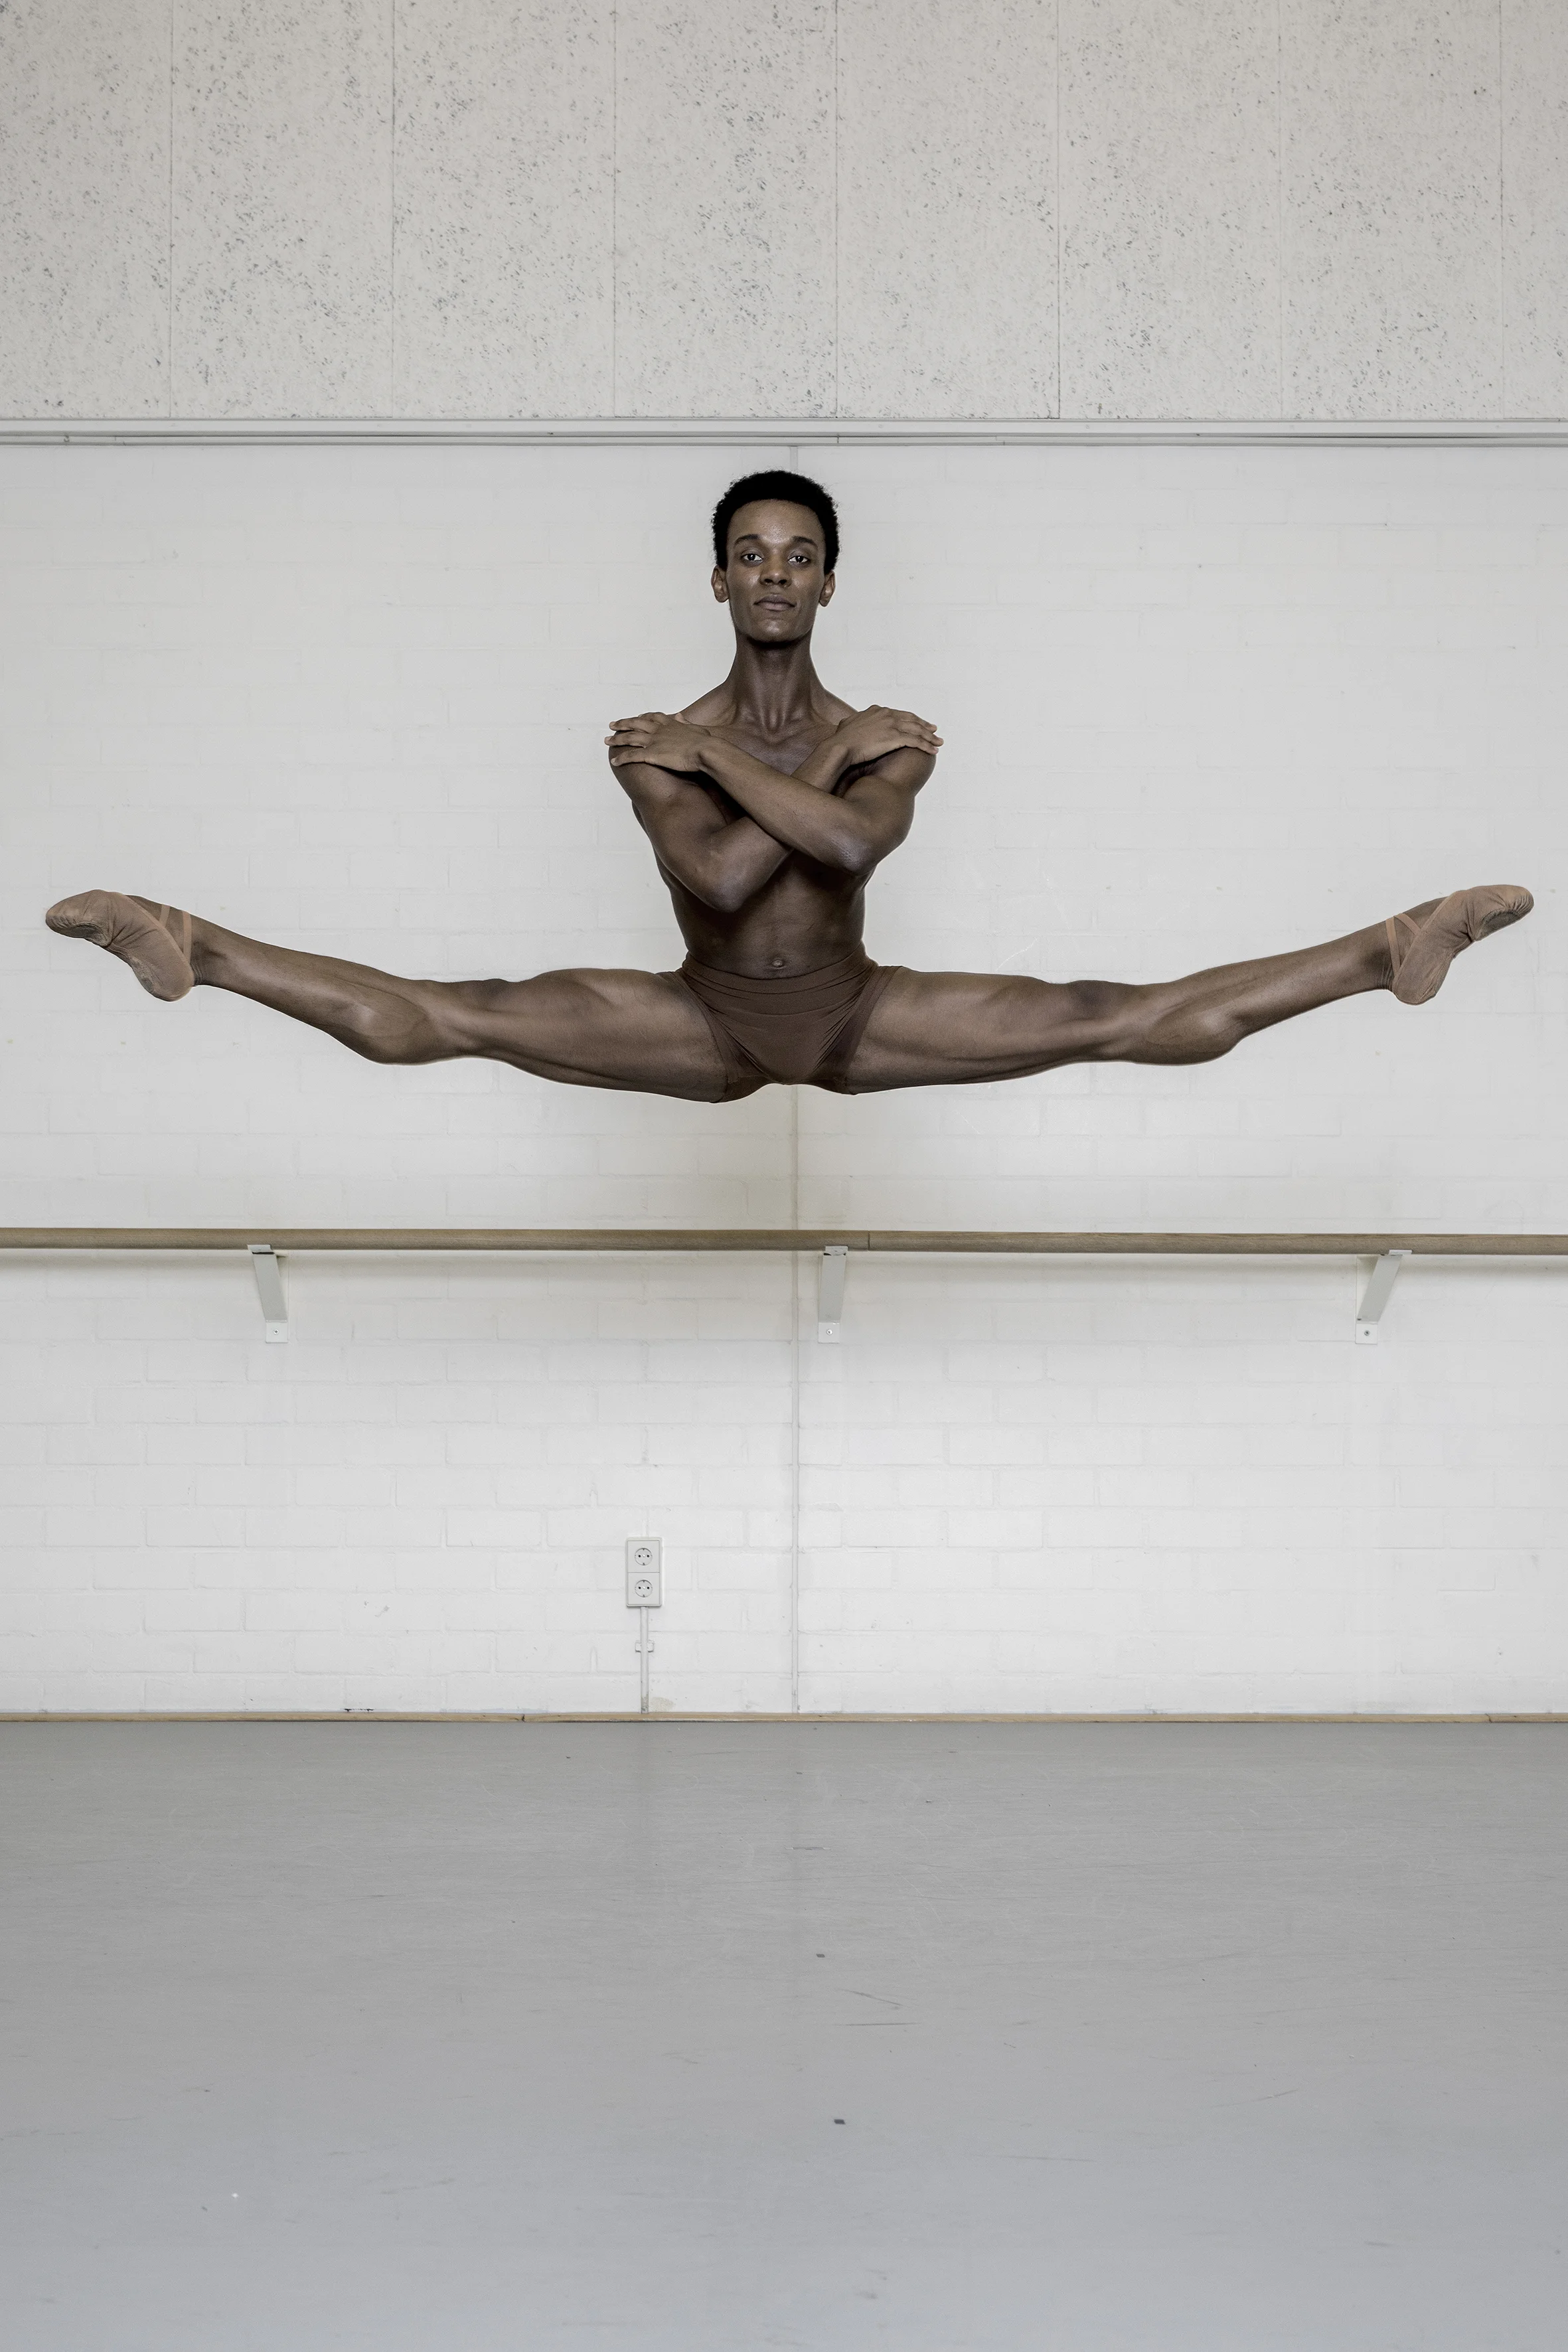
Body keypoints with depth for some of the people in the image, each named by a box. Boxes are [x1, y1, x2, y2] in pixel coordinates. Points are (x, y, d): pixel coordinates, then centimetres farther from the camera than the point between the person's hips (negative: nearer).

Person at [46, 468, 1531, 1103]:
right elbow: (720, 873, -28)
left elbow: (854, 846, -31)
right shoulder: (661, 746, -9)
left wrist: (717, 756, -22)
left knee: (1135, 1019, -12)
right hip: (708, 1022, 0)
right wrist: (833, 759, -20)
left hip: (852, 1015, 0)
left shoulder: (888, 741, -7)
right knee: (447, 1019, -18)